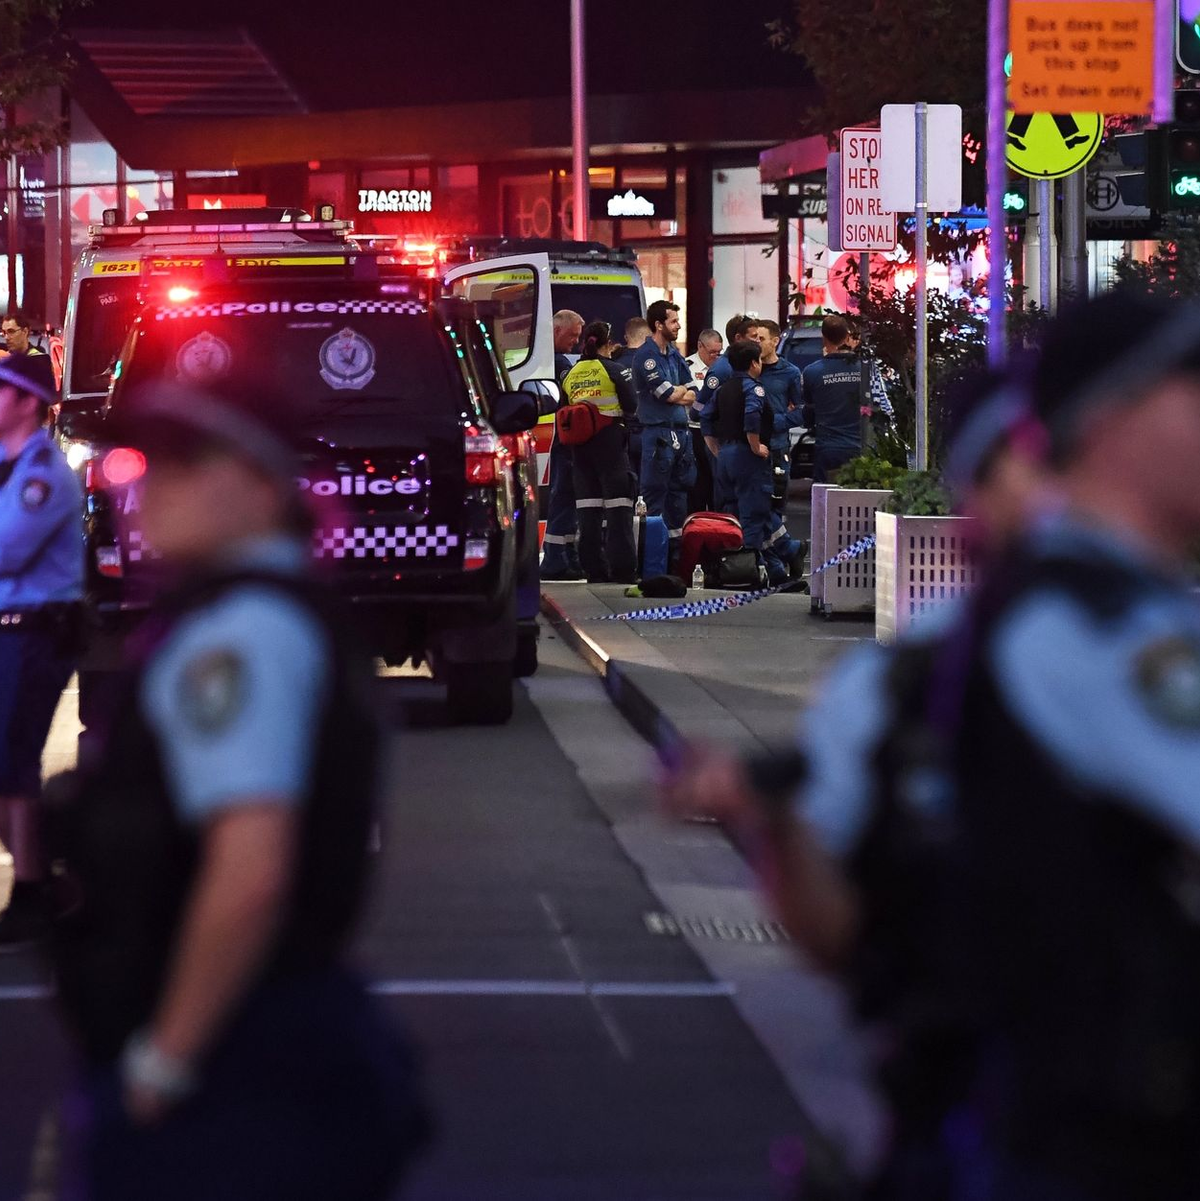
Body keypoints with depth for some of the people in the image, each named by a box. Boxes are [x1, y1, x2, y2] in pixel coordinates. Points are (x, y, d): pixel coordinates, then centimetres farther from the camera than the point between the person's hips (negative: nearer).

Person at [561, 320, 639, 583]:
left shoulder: (570, 374, 7)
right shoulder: (615, 370, -7)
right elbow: (632, 406, -7)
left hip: (580, 444, 5)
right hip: (611, 440, -5)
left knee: (587, 508, 7)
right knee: (618, 506, -3)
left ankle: (594, 570, 8)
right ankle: (623, 569, -7)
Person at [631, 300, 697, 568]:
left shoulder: (674, 354, 16)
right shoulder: (647, 355, -10)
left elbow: (691, 395, 12)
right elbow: (668, 394, -16)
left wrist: (675, 393, -8)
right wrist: (682, 391, 4)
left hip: (680, 432, 9)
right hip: (658, 433, -9)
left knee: (679, 492, 12)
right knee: (654, 495, -7)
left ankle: (676, 553, 19)